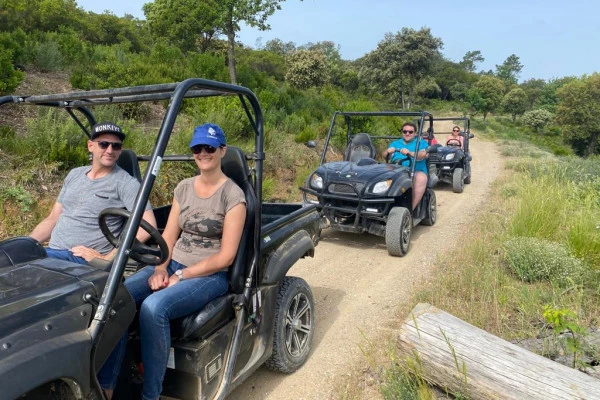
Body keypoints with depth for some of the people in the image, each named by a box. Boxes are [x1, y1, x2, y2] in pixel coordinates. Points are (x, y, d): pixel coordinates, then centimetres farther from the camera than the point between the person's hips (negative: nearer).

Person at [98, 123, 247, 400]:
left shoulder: (233, 195, -9)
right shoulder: (184, 188, 9)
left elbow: (225, 256, -13)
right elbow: (168, 236, 8)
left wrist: (180, 276, -16)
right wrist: (160, 268, -11)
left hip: (208, 275, -5)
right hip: (173, 265, 6)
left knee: (154, 307, -31)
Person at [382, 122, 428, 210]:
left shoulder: (421, 143, 15)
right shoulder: (395, 143, 25)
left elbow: (423, 155, -8)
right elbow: (384, 155, 8)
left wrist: (410, 153, -28)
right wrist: (388, 151, -18)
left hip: (416, 172, -2)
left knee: (421, 177, -36)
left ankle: (411, 208, -35)